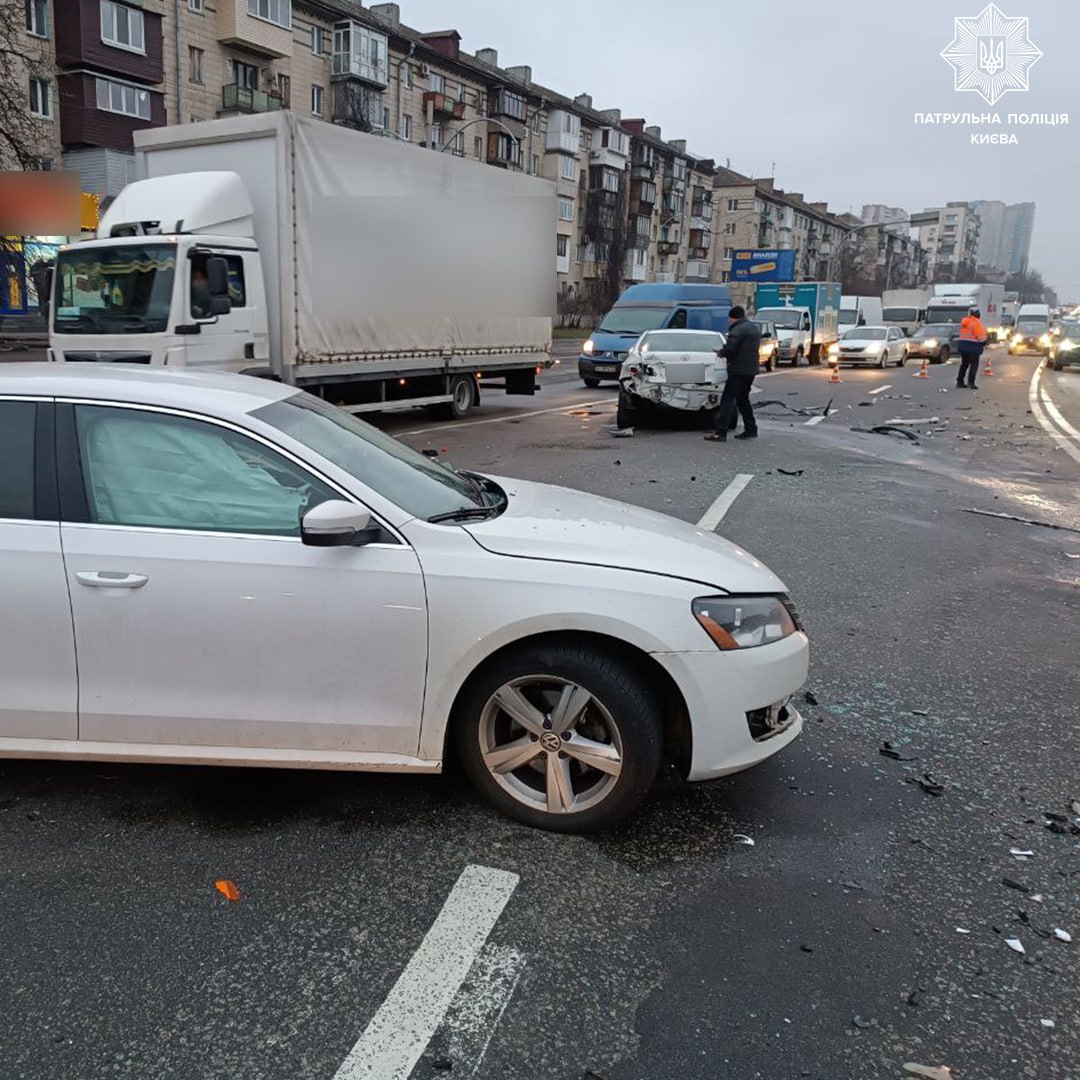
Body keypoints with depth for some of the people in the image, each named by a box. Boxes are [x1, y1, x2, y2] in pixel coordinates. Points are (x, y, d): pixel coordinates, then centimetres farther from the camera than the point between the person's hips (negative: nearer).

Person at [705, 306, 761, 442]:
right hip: (751, 368, 10)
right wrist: (724, 352, 16)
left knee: (727, 399, -10)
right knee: (742, 399, 21)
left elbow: (729, 349, -24)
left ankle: (721, 433, -16)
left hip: (739, 370, -10)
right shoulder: (754, 328, 17)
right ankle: (751, 429, 24)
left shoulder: (738, 330, -14)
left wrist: (721, 353, -2)